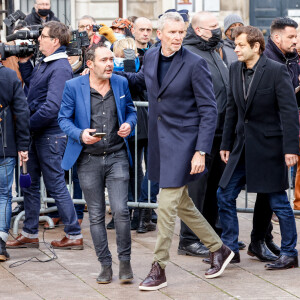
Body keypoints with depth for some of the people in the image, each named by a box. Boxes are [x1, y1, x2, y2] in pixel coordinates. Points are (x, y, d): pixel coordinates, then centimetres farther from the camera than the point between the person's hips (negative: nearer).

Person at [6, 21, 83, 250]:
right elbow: (31, 83, 25)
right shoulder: (45, 63, 10)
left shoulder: (60, 68, -18)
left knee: (56, 185, -3)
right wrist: (24, 62, 13)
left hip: (51, 135, -9)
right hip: (38, 133, 9)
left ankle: (74, 235, 4)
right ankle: (30, 234, 22)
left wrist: (28, 125, -18)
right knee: (30, 183, 14)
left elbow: (52, 107, -25)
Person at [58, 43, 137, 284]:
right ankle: (105, 265, 15)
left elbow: (131, 110, 16)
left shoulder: (121, 83, 5)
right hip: (89, 159, 0)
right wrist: (80, 134, -17)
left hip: (117, 157, 1)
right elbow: (63, 119, 2)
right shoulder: (74, 87, -3)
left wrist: (129, 124, -6)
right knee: (96, 215, 5)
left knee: (120, 210, -10)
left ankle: (125, 261, 6)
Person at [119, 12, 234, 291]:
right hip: (159, 140, 7)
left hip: (182, 141, -7)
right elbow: (141, 80, 27)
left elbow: (209, 110, -13)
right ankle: (219, 249, 32)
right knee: (181, 203, 16)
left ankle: (159, 269, 3)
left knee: (167, 205, -7)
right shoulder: (151, 56, 4)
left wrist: (201, 152, -18)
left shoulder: (195, 64, -15)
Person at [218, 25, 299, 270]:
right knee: (225, 196, 6)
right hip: (243, 146, 7)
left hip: (269, 147, -6)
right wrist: (226, 144, 15)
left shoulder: (276, 71, -13)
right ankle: (229, 248, 18)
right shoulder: (235, 70, 6)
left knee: (278, 201, 1)